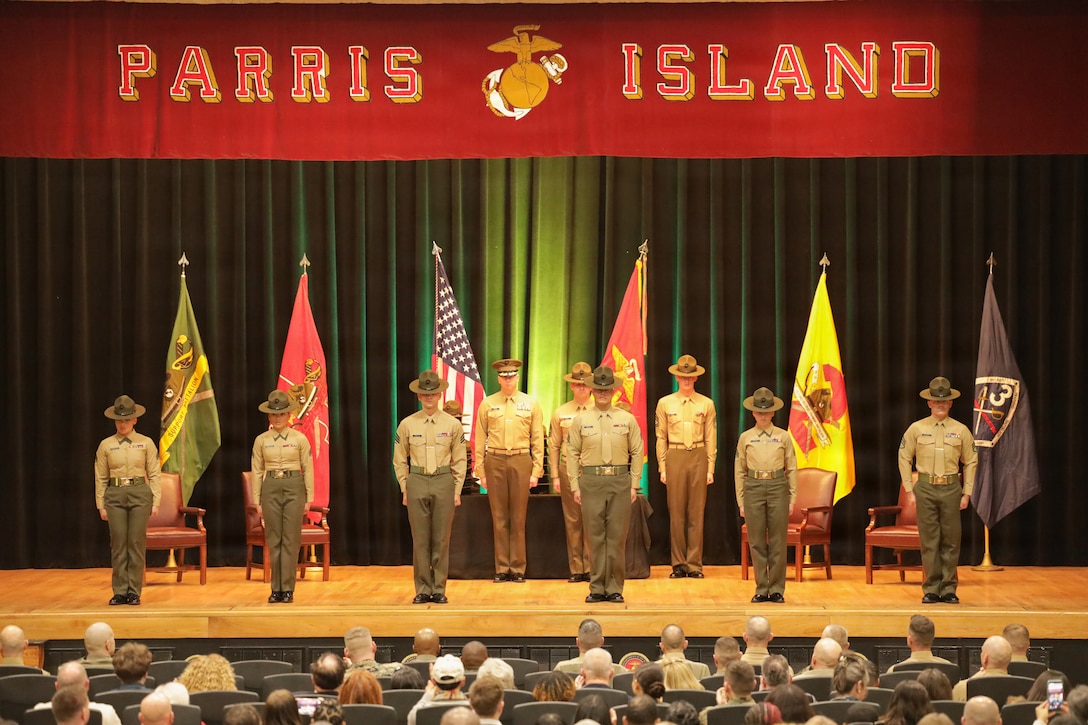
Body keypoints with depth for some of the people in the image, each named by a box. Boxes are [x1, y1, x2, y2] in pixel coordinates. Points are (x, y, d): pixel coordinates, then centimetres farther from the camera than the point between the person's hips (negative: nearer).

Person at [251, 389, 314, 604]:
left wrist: (309, 498, -1)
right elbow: (257, 471, 7)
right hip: (271, 489, 2)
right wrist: (257, 501, 4)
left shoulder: (299, 439, 1)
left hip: (294, 488, -2)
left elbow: (308, 469, 3)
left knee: (291, 539, -3)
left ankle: (288, 589, 1)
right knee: (273, 540, 3)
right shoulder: (261, 440, 5)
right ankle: (276, 589, 9)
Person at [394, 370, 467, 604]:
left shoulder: (452, 424, 3)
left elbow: (459, 460, 7)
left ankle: (439, 589, 9)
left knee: (441, 539, 2)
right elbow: (400, 460, 10)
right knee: (420, 539, 2)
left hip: (443, 482, 0)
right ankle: (422, 589, 8)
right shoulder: (407, 424, 4)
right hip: (417, 482, 0)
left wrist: (457, 490, 3)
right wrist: (404, 489, 6)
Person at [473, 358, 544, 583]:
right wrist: (480, 471, 2)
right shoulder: (487, 404, 6)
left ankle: (518, 569, 7)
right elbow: (480, 439, 7)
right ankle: (501, 569, 8)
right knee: (499, 517, 3)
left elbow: (537, 439, 6)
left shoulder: (531, 403, 6)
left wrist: (536, 470, 0)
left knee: (518, 518, 1)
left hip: (521, 461, -1)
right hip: (495, 462, 1)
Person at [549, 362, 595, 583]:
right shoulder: (561, 413, 8)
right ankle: (576, 569, 7)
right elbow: (553, 446, 10)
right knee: (572, 521, 2)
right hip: (569, 470, 1)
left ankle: (591, 568, 3)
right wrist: (555, 476, 3)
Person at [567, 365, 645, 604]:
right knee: (595, 537, 2)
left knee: (617, 537, 1)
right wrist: (575, 486, 2)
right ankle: (597, 588, 8)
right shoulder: (581, 420, 5)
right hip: (591, 481, 0)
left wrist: (634, 484, 3)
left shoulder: (627, 419, 6)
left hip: (620, 481, 0)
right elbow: (573, 454, 7)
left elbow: (637, 452, 8)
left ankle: (615, 588, 8)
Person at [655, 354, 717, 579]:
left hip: (698, 458, 0)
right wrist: (662, 467, 0)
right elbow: (661, 437, 6)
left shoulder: (706, 404, 7)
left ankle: (694, 564, 4)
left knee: (697, 512, 0)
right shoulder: (665, 403, 6)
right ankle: (679, 564, 6)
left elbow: (711, 439, 6)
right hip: (675, 458, 0)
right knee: (676, 512, 0)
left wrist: (710, 468, 1)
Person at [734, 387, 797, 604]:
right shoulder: (745, 438, 7)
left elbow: (792, 469, 7)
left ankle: (777, 590, 7)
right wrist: (741, 502, 5)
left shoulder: (783, 437, 5)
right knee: (756, 542, 2)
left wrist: (792, 499, 2)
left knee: (777, 541, 1)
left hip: (778, 488, -1)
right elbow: (739, 471, 9)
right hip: (753, 488, 1)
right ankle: (761, 589, 9)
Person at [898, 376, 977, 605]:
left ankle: (948, 588, 9)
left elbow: (971, 462, 11)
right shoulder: (916, 429, 4)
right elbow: (904, 459, 8)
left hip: (951, 488, 1)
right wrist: (910, 490, 2)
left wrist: (967, 493, 5)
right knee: (929, 541, 0)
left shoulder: (961, 430, 6)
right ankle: (931, 589, 6)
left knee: (951, 541, 2)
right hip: (926, 489, -1)